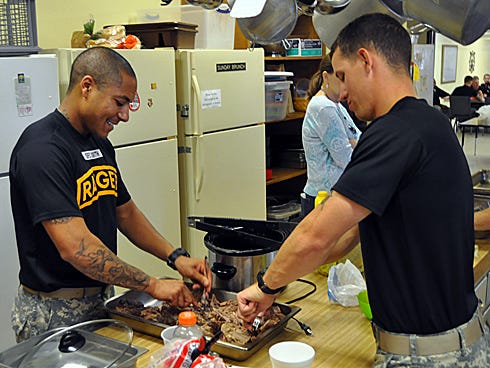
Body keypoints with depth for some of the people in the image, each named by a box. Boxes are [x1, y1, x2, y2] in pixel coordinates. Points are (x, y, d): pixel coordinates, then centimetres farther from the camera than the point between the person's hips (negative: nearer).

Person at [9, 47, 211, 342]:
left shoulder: (100, 144, 8)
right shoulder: (42, 149, -22)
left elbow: (125, 212, 15)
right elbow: (74, 247, -28)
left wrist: (176, 257, 1)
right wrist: (153, 285, -23)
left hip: (102, 299, 8)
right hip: (54, 312, -8)